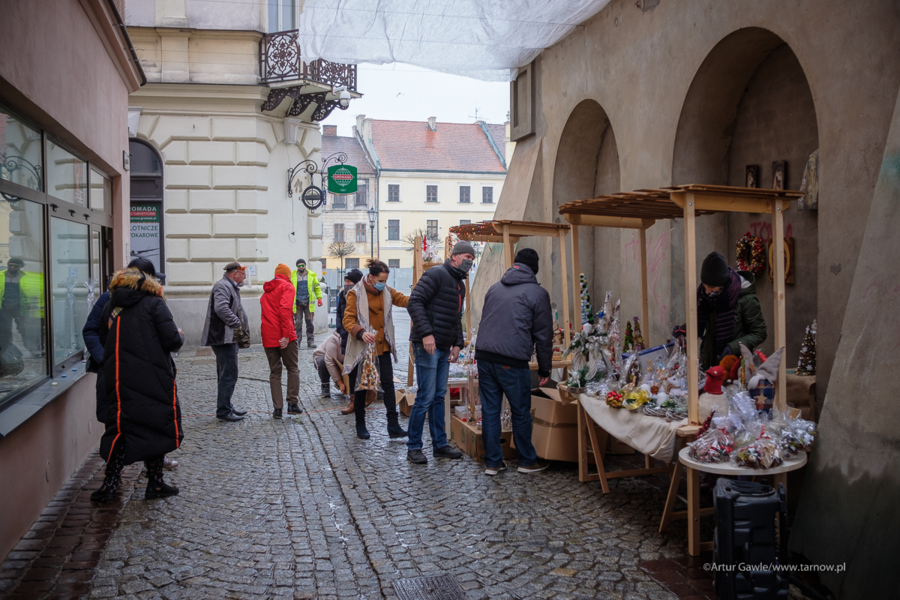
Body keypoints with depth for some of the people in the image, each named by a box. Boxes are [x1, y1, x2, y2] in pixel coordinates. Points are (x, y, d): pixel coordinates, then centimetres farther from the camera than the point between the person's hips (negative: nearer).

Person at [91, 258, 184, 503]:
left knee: (121, 427, 11)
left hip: (118, 379, 5)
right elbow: (172, 341, -13)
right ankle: (155, 484, 12)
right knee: (157, 426, 7)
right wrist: (180, 336, 8)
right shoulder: (154, 303, -7)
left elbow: (102, 340, 16)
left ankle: (109, 485, 8)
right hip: (152, 379, -5)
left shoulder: (111, 305, 9)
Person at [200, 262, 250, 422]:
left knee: (227, 374, 16)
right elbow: (221, 308, -27)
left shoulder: (230, 287, 22)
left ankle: (226, 407, 25)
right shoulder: (222, 286, -12)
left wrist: (242, 326, 10)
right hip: (224, 338, -11)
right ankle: (223, 411, -5)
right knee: (229, 374, -10)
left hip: (229, 338, 11)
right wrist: (238, 324, -19)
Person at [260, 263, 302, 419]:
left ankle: (278, 408, 6)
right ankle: (293, 403, 3)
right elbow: (285, 310, -16)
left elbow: (265, 312, 17)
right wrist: (286, 334, -19)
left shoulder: (266, 291, 19)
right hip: (284, 336, -5)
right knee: (293, 368, 7)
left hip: (268, 337, 6)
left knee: (274, 372, 9)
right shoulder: (287, 286, -3)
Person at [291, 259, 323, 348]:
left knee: (309, 322, 1)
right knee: (297, 322, -1)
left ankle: (311, 341, 5)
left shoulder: (311, 275, 8)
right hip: (297, 303, 0)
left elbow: (317, 287, 15)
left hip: (308, 303, 1)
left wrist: (319, 297, 7)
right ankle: (296, 340, 6)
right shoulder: (292, 276, 6)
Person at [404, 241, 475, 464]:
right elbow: (414, 303, -19)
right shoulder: (436, 275, -10)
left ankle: (440, 445, 22)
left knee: (439, 396, 14)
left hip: (444, 349, 9)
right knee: (426, 397, -6)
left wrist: (457, 343, 11)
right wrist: (426, 333, -26)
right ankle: (413, 448, 6)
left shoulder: (460, 285, 18)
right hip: (427, 346, -9)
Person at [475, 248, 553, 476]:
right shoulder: (537, 293, 0)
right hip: (512, 361, -5)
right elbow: (543, 334, 1)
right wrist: (545, 368, 9)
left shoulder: (495, 288, 17)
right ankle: (527, 461, 22)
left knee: (489, 410, 9)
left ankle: (492, 462, 17)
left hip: (484, 355, 5)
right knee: (521, 412, 9)